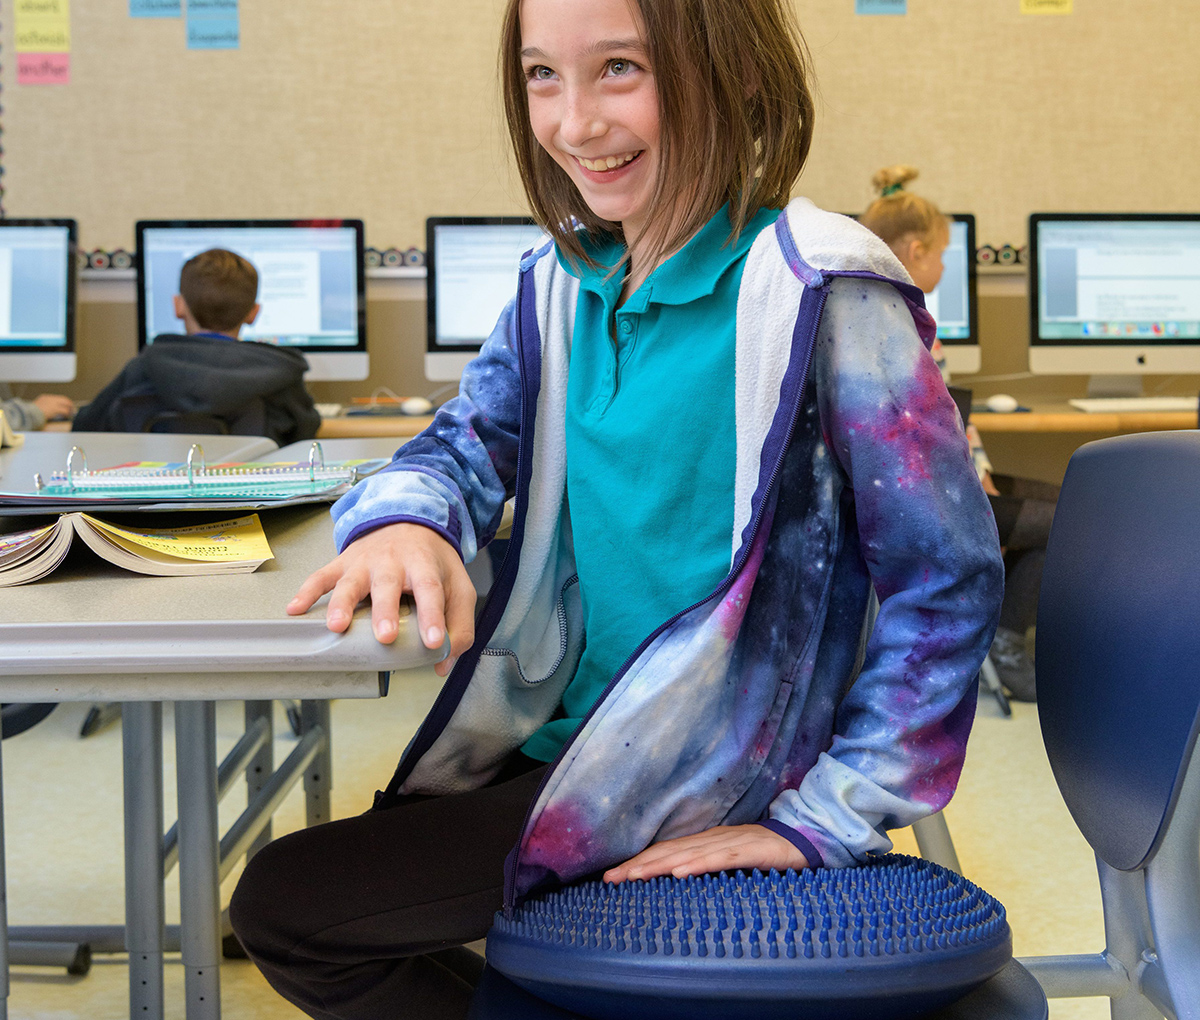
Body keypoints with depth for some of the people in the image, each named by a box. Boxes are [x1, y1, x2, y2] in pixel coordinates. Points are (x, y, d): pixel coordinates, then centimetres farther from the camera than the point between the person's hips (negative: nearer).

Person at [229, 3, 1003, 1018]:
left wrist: (824, 819, -18)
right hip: (558, 743, 8)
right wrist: (405, 520, -24)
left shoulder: (820, 289, -17)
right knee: (283, 904, 18)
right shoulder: (560, 285, 5)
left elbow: (948, 579, -17)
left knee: (284, 903, -9)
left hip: (695, 799, -7)